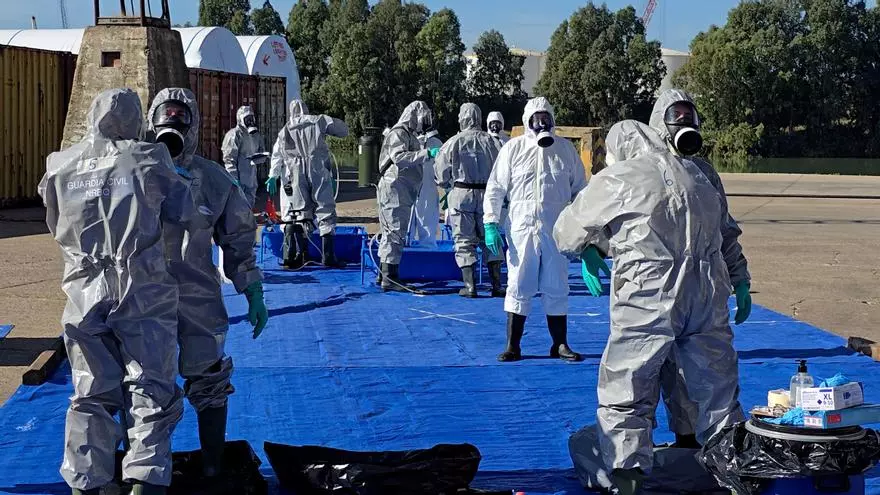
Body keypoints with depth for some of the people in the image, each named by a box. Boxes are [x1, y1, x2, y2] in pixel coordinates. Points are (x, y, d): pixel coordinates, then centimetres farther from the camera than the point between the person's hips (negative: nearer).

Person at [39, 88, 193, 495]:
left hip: (85, 294, 3)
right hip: (143, 293, -3)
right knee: (150, 391, 3)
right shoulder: (147, 160, -4)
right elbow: (183, 212, 2)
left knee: (91, 396, 12)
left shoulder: (61, 167, 6)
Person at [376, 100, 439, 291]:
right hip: (394, 188, -11)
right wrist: (426, 153, -29)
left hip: (403, 192, 11)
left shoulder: (410, 135, 21)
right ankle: (389, 278, -12)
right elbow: (398, 157, -26)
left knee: (391, 233, 14)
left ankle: (384, 274, 21)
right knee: (396, 232, -11)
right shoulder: (398, 133, -11)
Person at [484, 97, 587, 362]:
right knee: (518, 288, 2)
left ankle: (560, 344, 17)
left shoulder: (566, 149, 6)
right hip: (522, 228, -1)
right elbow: (495, 188, 4)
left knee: (557, 289, 7)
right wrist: (491, 223, -3)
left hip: (556, 231, 1)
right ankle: (512, 346, 8)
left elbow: (580, 189, 13)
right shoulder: (513, 148, 2)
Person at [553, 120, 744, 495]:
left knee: (625, 396, 4)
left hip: (649, 299, -5)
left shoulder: (615, 180, 2)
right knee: (718, 390, 17)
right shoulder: (695, 175, 17)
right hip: (708, 295, 5)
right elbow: (722, 231, 19)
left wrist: (593, 245, 30)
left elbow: (566, 235, 11)